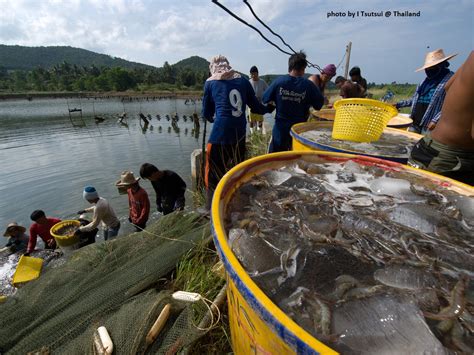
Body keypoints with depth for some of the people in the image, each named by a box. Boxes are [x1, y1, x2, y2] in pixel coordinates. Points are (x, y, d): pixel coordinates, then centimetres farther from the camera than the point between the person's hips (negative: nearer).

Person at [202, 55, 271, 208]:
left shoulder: (210, 83, 7)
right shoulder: (242, 80, 12)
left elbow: (206, 113, 11)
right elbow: (255, 106, 14)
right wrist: (267, 109, 34)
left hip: (220, 133, -4)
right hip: (240, 133, 4)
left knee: (214, 174, 6)